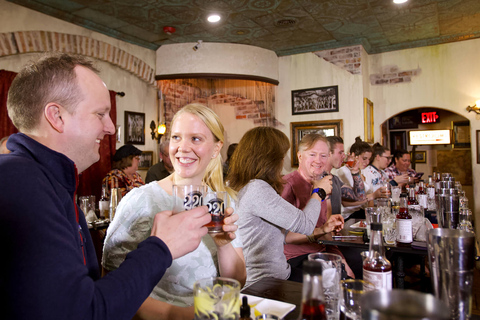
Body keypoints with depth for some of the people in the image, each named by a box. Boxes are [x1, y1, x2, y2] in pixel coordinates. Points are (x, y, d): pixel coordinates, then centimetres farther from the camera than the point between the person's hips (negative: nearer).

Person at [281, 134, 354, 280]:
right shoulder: (287, 184, -14)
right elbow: (284, 236, -21)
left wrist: (339, 258, 8)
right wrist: (321, 230, -27)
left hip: (321, 253, 8)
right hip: (296, 261, -8)